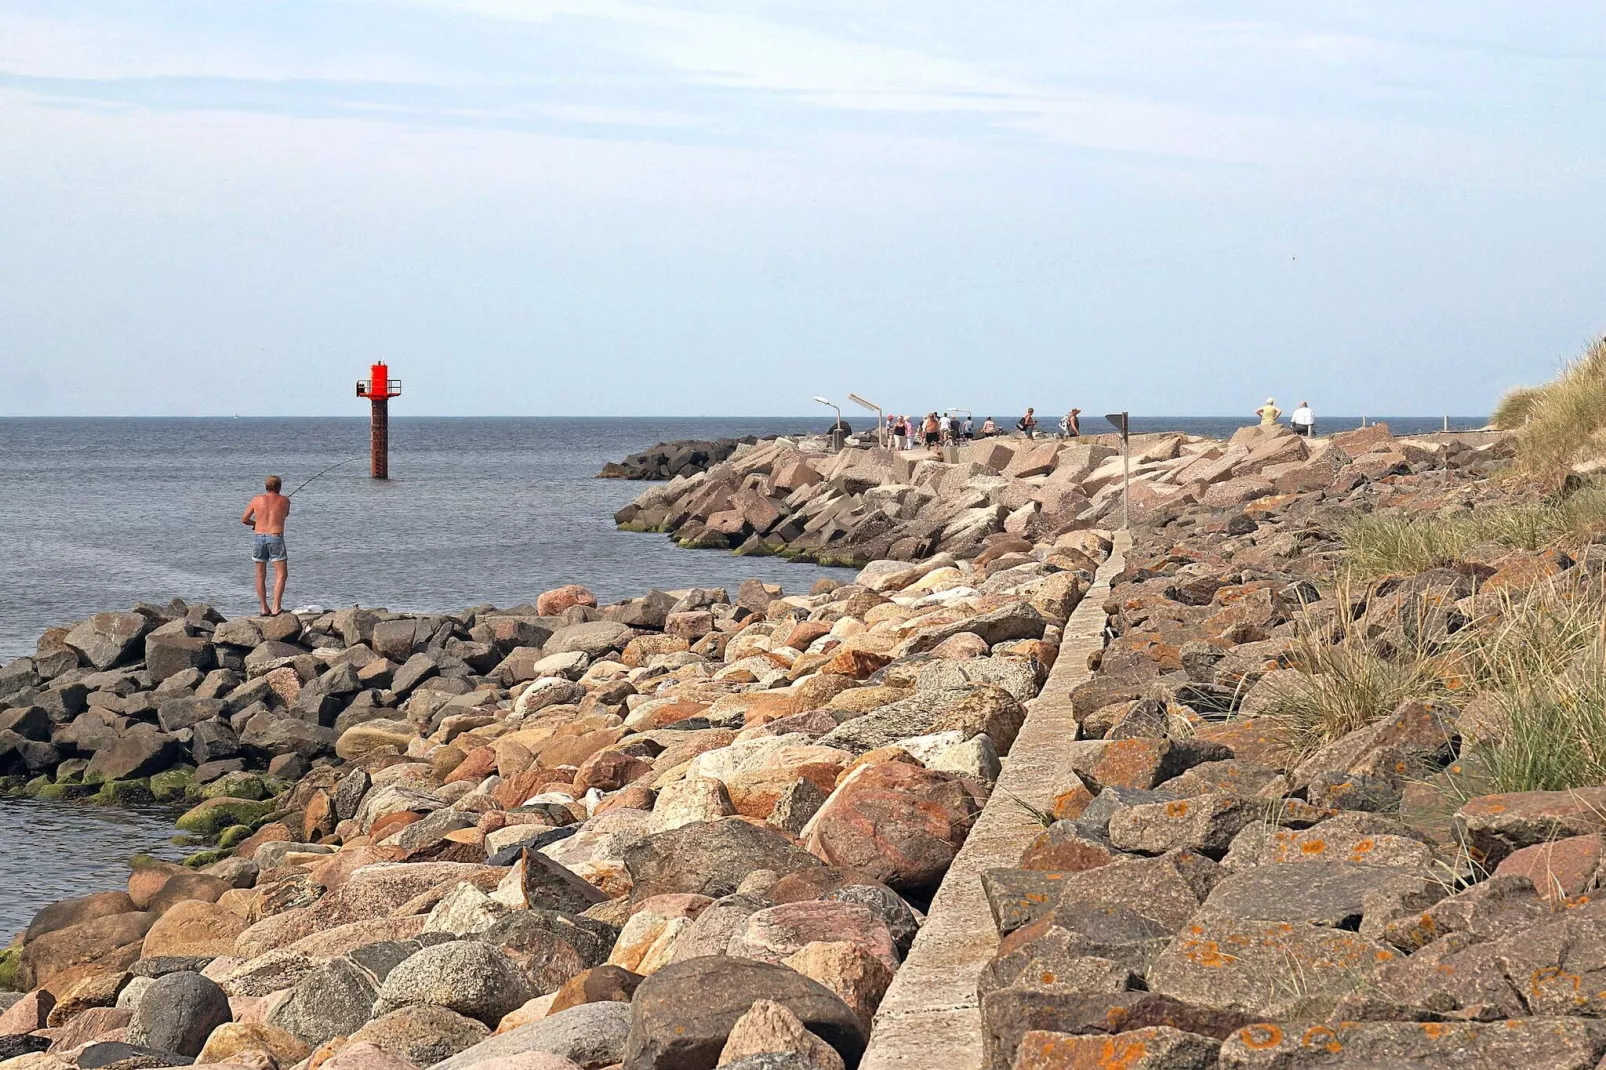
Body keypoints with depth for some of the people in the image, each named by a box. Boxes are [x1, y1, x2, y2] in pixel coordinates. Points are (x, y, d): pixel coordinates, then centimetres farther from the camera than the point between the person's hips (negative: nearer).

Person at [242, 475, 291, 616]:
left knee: (260, 576, 13)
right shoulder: (284, 501, 5)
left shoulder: (257, 500, 7)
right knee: (281, 574, -2)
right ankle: (276, 607, -17)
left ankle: (264, 609, 15)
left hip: (259, 537, 3)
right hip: (276, 538, -3)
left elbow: (244, 520, 13)